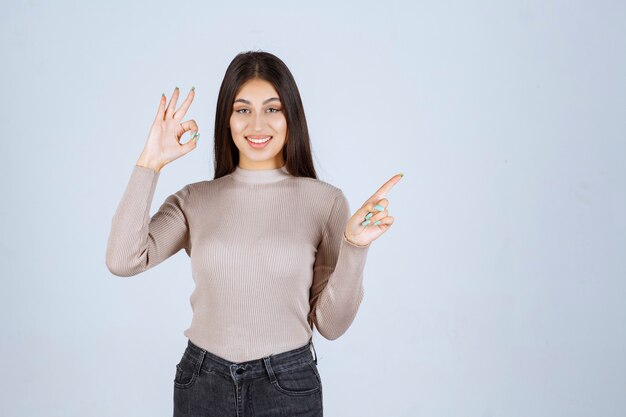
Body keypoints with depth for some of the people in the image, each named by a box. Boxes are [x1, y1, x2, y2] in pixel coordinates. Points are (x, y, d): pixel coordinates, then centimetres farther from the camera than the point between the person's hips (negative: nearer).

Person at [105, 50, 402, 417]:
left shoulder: (325, 200, -6)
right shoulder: (195, 200, 0)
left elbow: (331, 324, -5)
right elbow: (123, 260, -14)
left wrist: (354, 246, -20)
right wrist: (150, 164, -14)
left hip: (288, 385, -1)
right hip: (201, 384, 2)